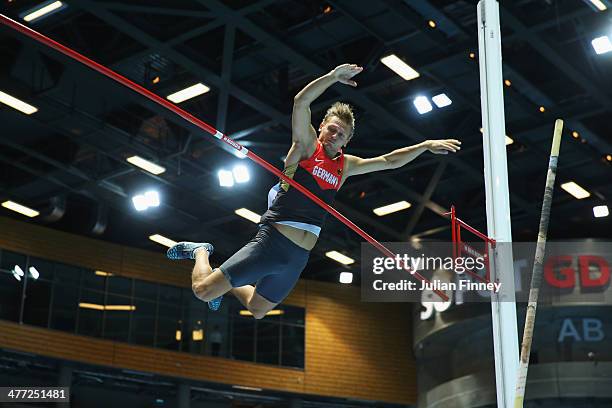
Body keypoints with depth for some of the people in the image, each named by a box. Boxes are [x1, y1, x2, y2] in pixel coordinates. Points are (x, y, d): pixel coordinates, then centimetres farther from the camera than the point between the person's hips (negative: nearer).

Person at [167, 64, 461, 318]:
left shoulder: (345, 165, 13)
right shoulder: (306, 145, -4)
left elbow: (389, 161, 21)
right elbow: (301, 102, -19)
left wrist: (426, 146, 18)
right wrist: (334, 76, -24)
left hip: (299, 257, 6)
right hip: (272, 242, -6)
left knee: (258, 311, 19)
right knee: (203, 291, -10)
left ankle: (227, 286, 48)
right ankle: (201, 252, 22)